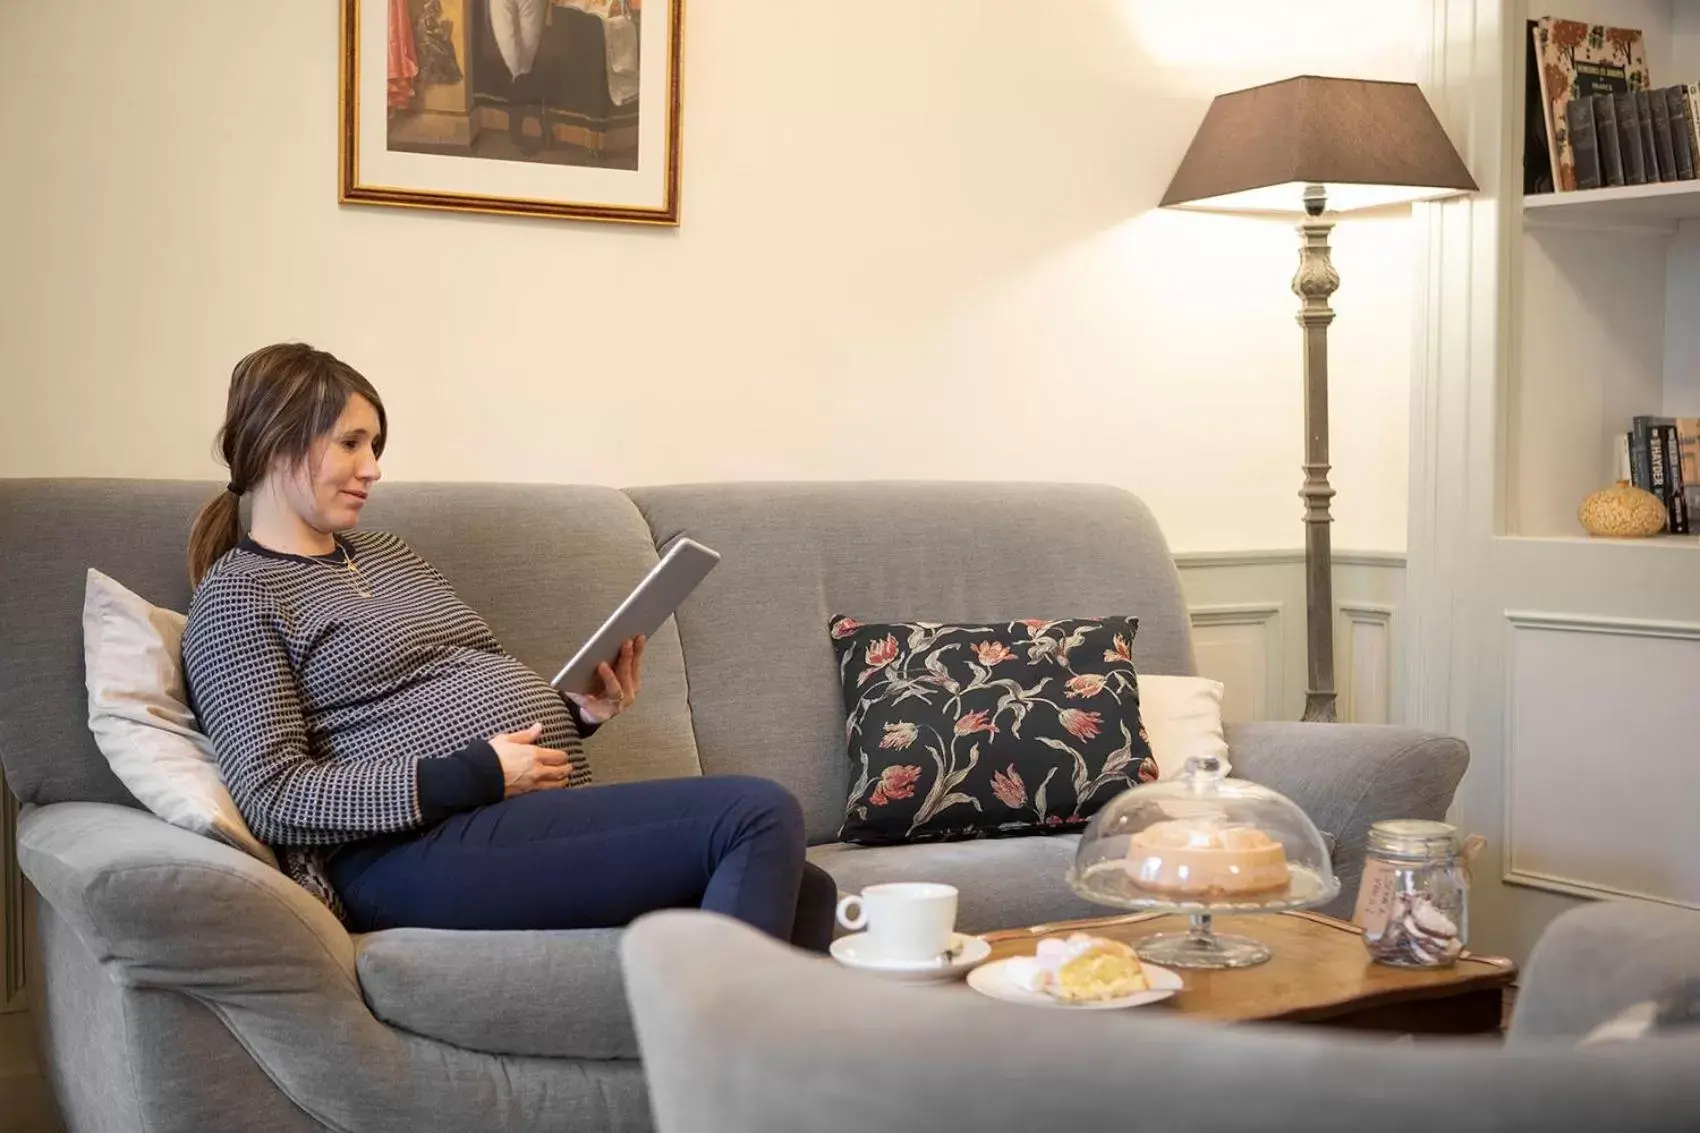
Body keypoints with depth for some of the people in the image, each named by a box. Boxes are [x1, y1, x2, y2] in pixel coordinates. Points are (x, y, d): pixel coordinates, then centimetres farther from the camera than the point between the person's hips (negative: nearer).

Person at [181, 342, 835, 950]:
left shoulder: (387, 555, 27)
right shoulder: (237, 595, 1)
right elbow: (270, 797, -11)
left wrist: (583, 711, 8)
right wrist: (475, 775, -16)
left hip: (555, 816, 9)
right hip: (426, 850, -8)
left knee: (806, 893, -13)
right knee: (760, 816, -24)